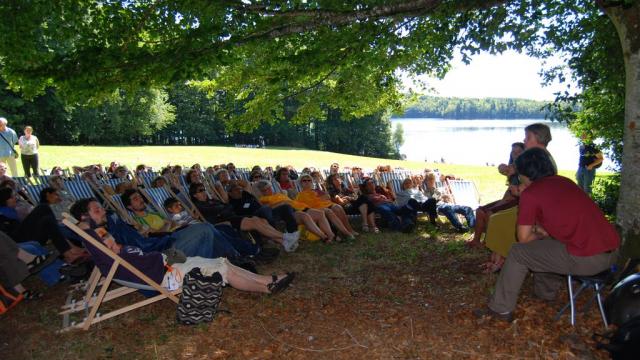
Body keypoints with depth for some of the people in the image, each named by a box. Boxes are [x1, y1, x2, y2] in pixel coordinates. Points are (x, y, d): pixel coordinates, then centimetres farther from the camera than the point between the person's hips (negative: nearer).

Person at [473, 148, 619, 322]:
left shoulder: (530, 193, -6)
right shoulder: (565, 181, 15)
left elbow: (524, 238, -1)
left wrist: (541, 235, 17)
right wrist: (544, 230, 22)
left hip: (586, 259, -8)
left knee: (518, 252, 7)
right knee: (546, 243, 30)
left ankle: (501, 309, 15)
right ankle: (545, 291, 44)